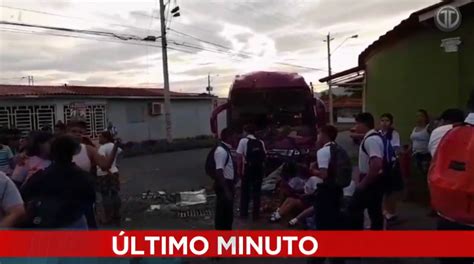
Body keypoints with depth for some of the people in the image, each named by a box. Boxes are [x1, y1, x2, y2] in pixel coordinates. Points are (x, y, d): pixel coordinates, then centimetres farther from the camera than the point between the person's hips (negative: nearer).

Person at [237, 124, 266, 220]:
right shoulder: (260, 142, 6)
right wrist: (260, 165, 14)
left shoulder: (243, 141, -5)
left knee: (245, 190, 13)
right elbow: (264, 156, 3)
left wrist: (239, 168, -1)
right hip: (259, 168, 3)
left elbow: (240, 156, -8)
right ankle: (256, 213, 16)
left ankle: (244, 212, 21)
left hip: (248, 168, -3)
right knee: (257, 191, 12)